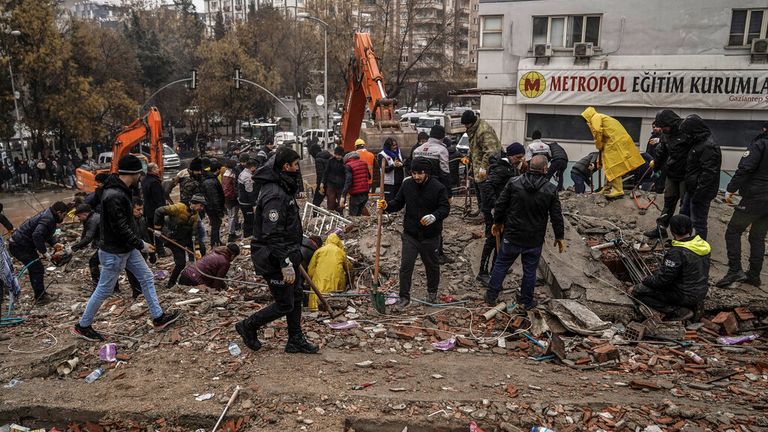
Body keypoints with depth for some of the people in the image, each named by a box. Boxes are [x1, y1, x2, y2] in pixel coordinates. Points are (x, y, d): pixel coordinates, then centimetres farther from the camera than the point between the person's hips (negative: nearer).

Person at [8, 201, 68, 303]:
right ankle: (40, 298, 3)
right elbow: (37, 235, -37)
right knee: (38, 269, -4)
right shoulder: (48, 219, -24)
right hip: (20, 247, -11)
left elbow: (46, 234, 20)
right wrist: (44, 252, -31)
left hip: (17, 243, 11)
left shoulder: (48, 215, 8)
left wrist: (55, 244, 7)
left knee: (34, 268, 18)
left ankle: (39, 294, 28)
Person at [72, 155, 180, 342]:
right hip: (114, 252, -10)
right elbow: (121, 228, -27)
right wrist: (140, 244, -18)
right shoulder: (113, 196, -28)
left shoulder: (123, 190, 4)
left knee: (147, 278, 13)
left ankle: (158, 317, 23)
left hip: (128, 248, 10)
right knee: (104, 290, 5)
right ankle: (82, 326, 23)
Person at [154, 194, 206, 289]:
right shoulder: (179, 207, -23)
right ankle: (171, 283, 8)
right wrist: (157, 228, -18)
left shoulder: (196, 215, -3)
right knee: (181, 263, -13)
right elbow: (159, 211, -21)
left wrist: (197, 249, -13)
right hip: (174, 240, -7)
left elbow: (195, 232, -5)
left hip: (186, 238, 7)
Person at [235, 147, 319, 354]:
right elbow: (272, 235, -29)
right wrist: (285, 264, -28)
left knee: (296, 298, 17)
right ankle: (248, 326, 21)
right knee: (284, 305, 2)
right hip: (276, 260, -10)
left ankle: (296, 340, 29)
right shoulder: (274, 195, -25)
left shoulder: (282, 189, 9)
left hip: (288, 256, 10)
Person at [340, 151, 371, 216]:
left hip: (356, 195, -6)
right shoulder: (364, 163, 11)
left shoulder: (348, 166, -10)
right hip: (365, 194, 6)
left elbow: (348, 182, -20)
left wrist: (343, 196, -24)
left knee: (353, 215, 0)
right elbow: (369, 177, 18)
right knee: (359, 214, 16)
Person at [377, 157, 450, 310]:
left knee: (432, 265, 16)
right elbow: (398, 203, 5)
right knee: (406, 265, -1)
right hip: (410, 234, 2)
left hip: (430, 235, -2)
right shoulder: (407, 184, -2)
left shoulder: (438, 187, -13)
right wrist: (387, 206, -16)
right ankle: (404, 297, 10)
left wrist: (434, 216, -32)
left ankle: (432, 293, 39)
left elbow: (445, 208, -12)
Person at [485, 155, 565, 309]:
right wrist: (560, 237, 10)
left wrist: (497, 222, 15)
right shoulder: (551, 190, -8)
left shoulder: (514, 183, -8)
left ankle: (491, 296, 23)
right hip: (535, 240, 0)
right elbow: (556, 217, -3)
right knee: (530, 270, 14)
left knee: (501, 265, 15)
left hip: (512, 236, 1)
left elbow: (500, 205, -2)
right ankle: (527, 301, 27)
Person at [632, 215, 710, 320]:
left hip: (685, 296, -9)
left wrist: (643, 282, -5)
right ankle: (690, 306, 15)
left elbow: (663, 279, -23)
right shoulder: (702, 243, 0)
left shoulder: (677, 252, -27)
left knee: (638, 291, -7)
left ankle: (677, 311, -9)